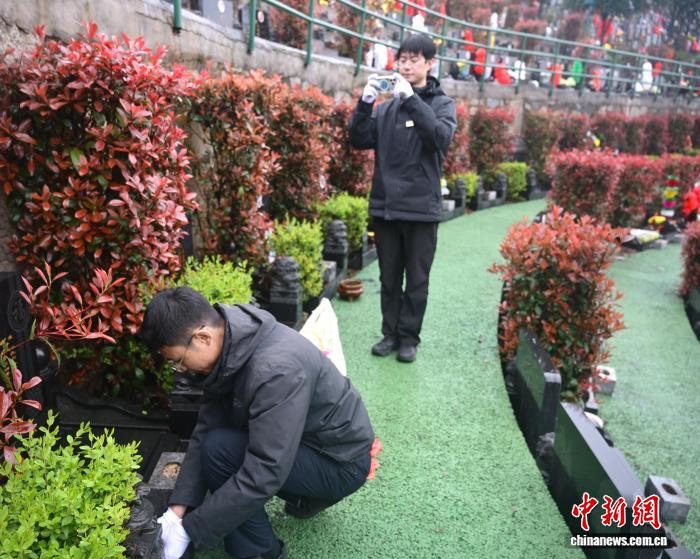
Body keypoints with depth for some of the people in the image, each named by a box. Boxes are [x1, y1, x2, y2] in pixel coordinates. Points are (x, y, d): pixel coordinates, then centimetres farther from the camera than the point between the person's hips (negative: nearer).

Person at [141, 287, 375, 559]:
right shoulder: (229, 347, -8)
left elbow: (262, 476, -33)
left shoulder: (276, 369, -34)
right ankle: (309, 496, 18)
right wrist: (178, 507, -9)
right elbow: (206, 430, -3)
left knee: (219, 449, -22)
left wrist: (188, 529, -24)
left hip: (341, 461, -8)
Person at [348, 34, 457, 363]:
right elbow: (360, 141, 3)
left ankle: (409, 338, 17)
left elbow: (441, 138, -17)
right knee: (389, 278, 11)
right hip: (385, 205, 3)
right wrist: (365, 103, -10)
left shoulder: (441, 103, 3)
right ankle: (390, 333, 23)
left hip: (421, 207, -3)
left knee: (416, 280, 5)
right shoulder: (387, 107, 10)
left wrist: (412, 99, -22)